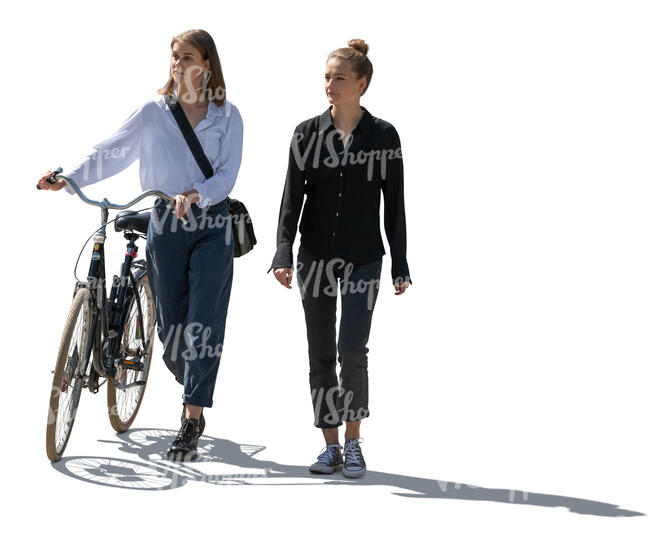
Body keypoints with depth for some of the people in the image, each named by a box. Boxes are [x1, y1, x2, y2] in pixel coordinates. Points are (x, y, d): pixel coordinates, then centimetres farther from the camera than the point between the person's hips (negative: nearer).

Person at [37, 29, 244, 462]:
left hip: (212, 223, -2)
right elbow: (110, 153, 1)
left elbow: (228, 174, -4)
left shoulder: (227, 116, 2)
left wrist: (195, 194, -22)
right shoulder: (154, 112, 4)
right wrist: (68, 178, -12)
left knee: (203, 324, -9)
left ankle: (190, 426, -8)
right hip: (165, 222, 2)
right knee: (170, 326, 6)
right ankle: (196, 394, 34)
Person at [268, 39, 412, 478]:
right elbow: (292, 196, 0)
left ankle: (354, 443, 2)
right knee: (320, 354, 5)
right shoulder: (308, 132, 3)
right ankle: (331, 446, 14)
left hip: (363, 258, -2)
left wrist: (400, 265, -1)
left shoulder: (383, 135, 0)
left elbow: (395, 203, 1)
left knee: (352, 350, -13)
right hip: (315, 257, 2)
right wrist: (283, 254, -10)